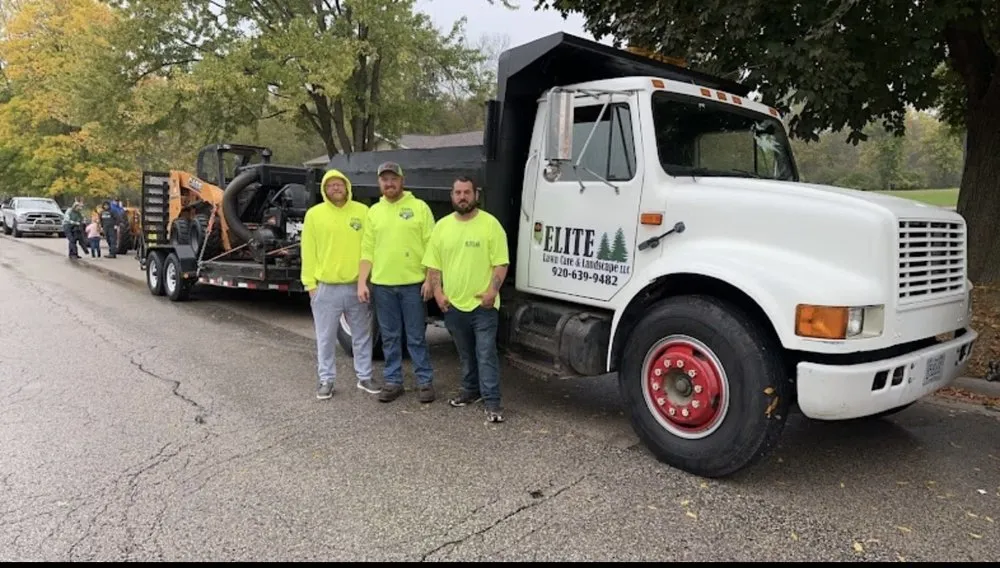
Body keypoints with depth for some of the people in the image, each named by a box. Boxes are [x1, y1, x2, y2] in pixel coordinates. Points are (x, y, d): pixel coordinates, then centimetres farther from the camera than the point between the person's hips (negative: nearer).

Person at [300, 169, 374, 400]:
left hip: (358, 286, 1)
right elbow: (309, 252, 2)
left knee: (362, 336, 11)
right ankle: (326, 380, 21)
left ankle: (364, 377, 24)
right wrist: (310, 283, -2)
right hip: (326, 288, -1)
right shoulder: (314, 214, 1)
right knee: (326, 338, 8)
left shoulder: (363, 211, 3)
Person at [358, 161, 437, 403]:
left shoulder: (419, 207, -1)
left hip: (413, 283, -3)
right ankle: (392, 381, 22)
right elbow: (367, 250, 9)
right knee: (390, 337, 11)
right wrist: (362, 282, 1)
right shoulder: (374, 211, 10)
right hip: (382, 285, 3)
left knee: (416, 337, 4)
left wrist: (430, 280, -10)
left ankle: (425, 381, 15)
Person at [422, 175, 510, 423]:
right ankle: (471, 389, 34)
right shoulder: (442, 226, 5)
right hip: (453, 304, 5)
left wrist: (492, 291, -19)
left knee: (486, 354, -4)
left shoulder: (490, 224, -7)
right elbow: (433, 264, 8)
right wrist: (437, 292, -3)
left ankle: (492, 401, 0)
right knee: (465, 353, 18)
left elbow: (501, 263, -9)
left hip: (482, 304, -4)